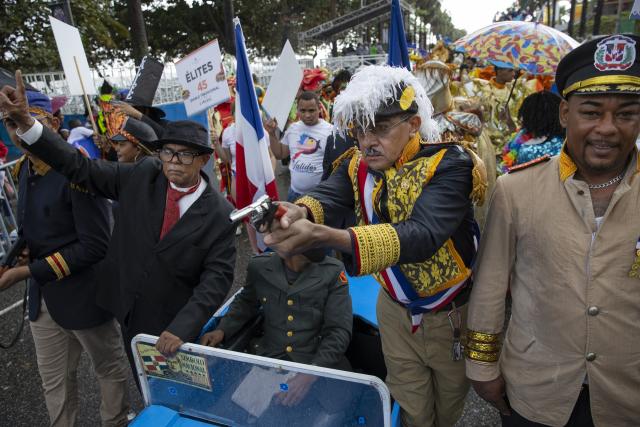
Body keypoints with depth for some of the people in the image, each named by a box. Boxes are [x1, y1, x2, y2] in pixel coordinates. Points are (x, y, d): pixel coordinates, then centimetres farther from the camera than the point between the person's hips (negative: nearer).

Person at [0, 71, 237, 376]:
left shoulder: (220, 214, -18)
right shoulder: (143, 175, -8)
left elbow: (217, 277, -20)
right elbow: (80, 168, -6)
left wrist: (183, 327, -28)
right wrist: (25, 121, -15)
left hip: (174, 325, -3)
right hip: (130, 313, 4)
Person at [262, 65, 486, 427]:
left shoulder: (448, 163, -25)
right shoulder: (357, 164, -8)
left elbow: (423, 233, -42)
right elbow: (327, 196, -27)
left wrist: (325, 237, -56)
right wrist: (300, 212, -52)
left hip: (451, 312, -2)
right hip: (395, 308, 3)